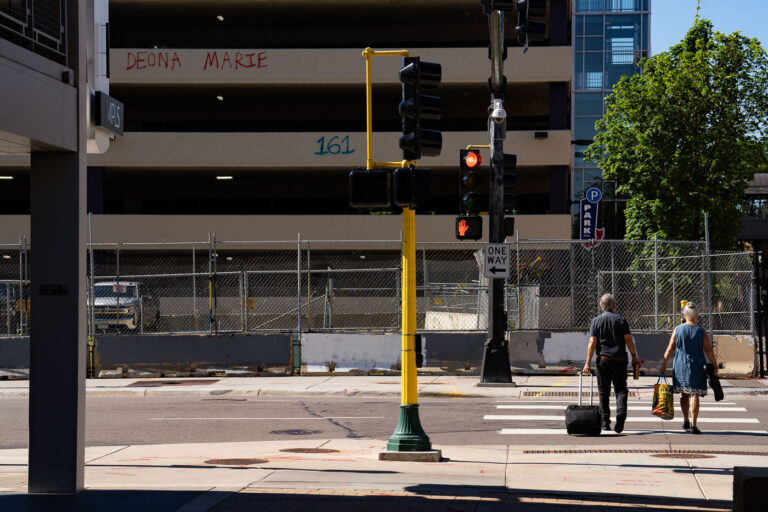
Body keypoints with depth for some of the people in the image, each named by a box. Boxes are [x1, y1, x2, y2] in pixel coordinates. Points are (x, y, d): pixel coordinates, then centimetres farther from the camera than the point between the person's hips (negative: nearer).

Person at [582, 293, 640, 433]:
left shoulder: (596, 321, 2)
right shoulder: (621, 319, 2)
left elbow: (592, 342, -4)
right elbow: (628, 340, -2)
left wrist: (588, 362, -5)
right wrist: (634, 356, 9)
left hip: (603, 359, 0)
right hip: (619, 359, 0)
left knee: (603, 391, 9)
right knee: (620, 389, 4)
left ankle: (605, 422, 9)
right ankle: (621, 412, -21)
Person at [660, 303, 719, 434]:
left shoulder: (677, 329, -1)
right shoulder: (701, 332, -4)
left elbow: (670, 348, 2)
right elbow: (709, 351, -3)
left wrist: (664, 363, 9)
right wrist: (715, 366, 6)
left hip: (680, 366, 2)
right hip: (696, 367, -2)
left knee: (684, 395, 16)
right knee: (694, 395, -2)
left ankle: (686, 421, 22)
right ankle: (693, 424, -7)